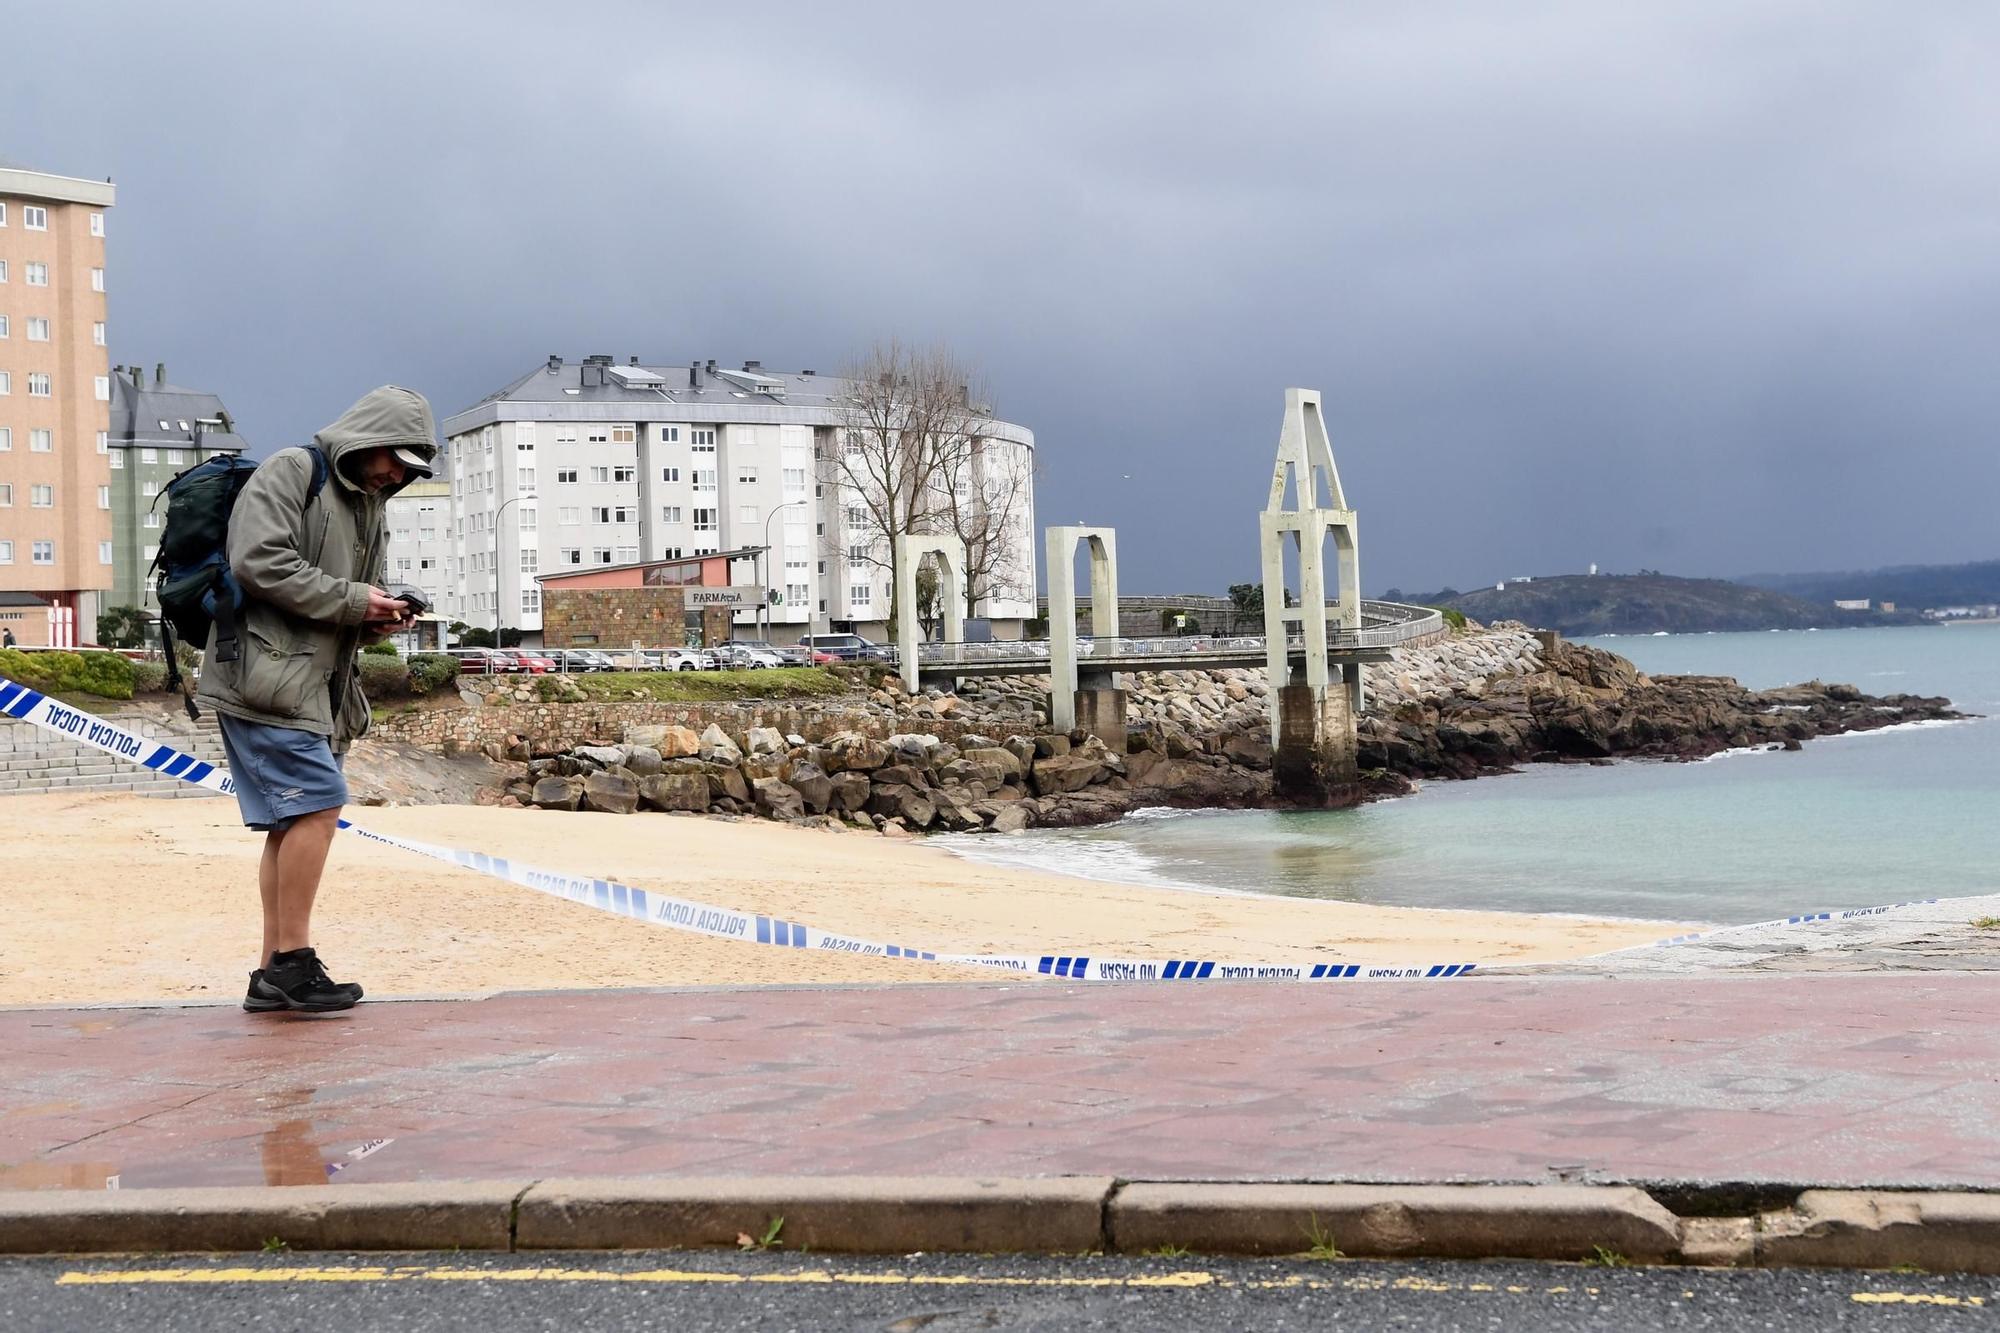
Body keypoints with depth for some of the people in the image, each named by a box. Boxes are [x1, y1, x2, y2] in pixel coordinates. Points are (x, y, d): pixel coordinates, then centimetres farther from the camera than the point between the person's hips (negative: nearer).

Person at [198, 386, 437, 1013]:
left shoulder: (367, 507, 21)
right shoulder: (291, 472, -6)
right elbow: (258, 563, -19)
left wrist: (378, 620, 4)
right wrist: (351, 600, -14)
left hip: (315, 686, 10)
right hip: (267, 674, -9)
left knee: (293, 822, 8)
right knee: (318, 804, -16)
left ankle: (273, 976, 13)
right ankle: (293, 961, -10)